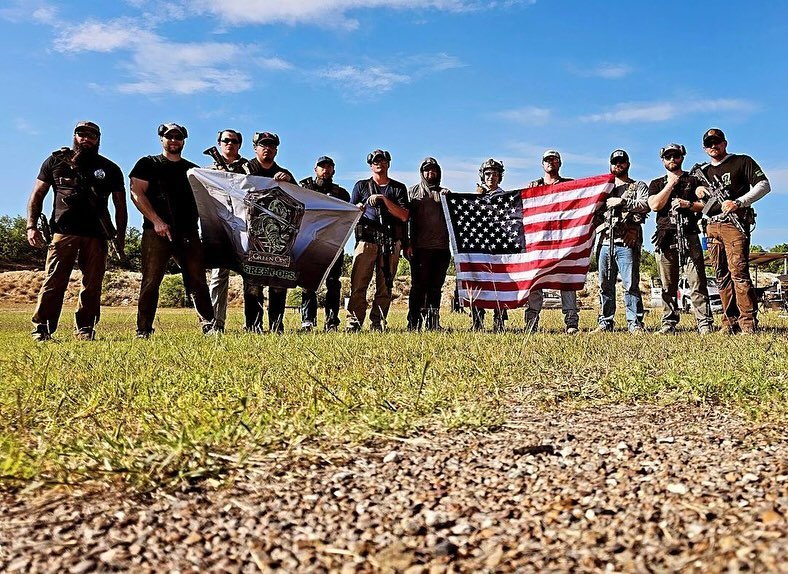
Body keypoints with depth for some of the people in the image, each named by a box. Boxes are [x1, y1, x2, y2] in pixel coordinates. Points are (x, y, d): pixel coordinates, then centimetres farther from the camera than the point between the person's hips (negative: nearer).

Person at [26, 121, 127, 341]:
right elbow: (37, 195, 13)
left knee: (92, 286, 2)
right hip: (64, 232, -1)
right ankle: (41, 329, -5)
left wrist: (120, 237, 7)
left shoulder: (109, 169, 15)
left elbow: (120, 205, 16)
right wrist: (31, 226, 0)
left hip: (96, 236, 2)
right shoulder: (56, 161, 14)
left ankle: (85, 329, 9)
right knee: (54, 281, -9)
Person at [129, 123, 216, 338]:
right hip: (156, 232, -3)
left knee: (197, 280, -2)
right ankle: (143, 330, 2)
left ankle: (209, 326, -3)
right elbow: (137, 193, -1)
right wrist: (157, 221, -12)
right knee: (151, 281, -4)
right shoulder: (148, 164, 11)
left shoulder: (193, 169, 22)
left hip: (189, 233, 3)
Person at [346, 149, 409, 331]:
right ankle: (353, 324, -7)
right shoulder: (361, 186, 17)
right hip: (366, 240, -1)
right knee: (358, 285, -8)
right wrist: (359, 208, -9)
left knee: (384, 287, 1)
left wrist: (384, 199, -5)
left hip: (391, 243, 1)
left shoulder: (398, 188, 16)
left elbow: (404, 216, 3)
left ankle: (378, 324, 6)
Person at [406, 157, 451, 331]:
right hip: (420, 246, -3)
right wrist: (408, 243, -8)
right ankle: (414, 323, -2)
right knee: (419, 285, -5)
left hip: (442, 246, 3)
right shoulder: (413, 192, 10)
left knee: (436, 286, 5)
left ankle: (433, 322, 10)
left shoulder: (444, 193, 19)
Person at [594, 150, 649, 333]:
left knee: (631, 285, -9)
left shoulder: (639, 186, 12)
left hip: (627, 243, -4)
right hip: (605, 242, 5)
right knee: (605, 285, 5)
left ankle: (635, 323, -5)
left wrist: (621, 202, -12)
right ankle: (605, 323, 11)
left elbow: (645, 205, -6)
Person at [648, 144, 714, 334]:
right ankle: (669, 324, 6)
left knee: (697, 282, -8)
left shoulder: (694, 181, 16)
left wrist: (689, 204, -6)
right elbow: (655, 205, 1)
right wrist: (670, 184, 1)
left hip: (689, 236, -2)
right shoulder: (657, 184, 19)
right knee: (668, 286, 2)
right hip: (665, 238, 2)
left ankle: (705, 323, -9)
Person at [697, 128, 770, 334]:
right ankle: (730, 323, 5)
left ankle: (748, 323, -14)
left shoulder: (742, 161, 7)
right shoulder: (705, 172, 23)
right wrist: (701, 196, 5)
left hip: (735, 223, -6)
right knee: (722, 277, 3)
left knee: (738, 273, -15)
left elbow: (764, 185, -2)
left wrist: (738, 203, -14)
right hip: (712, 226, 6)